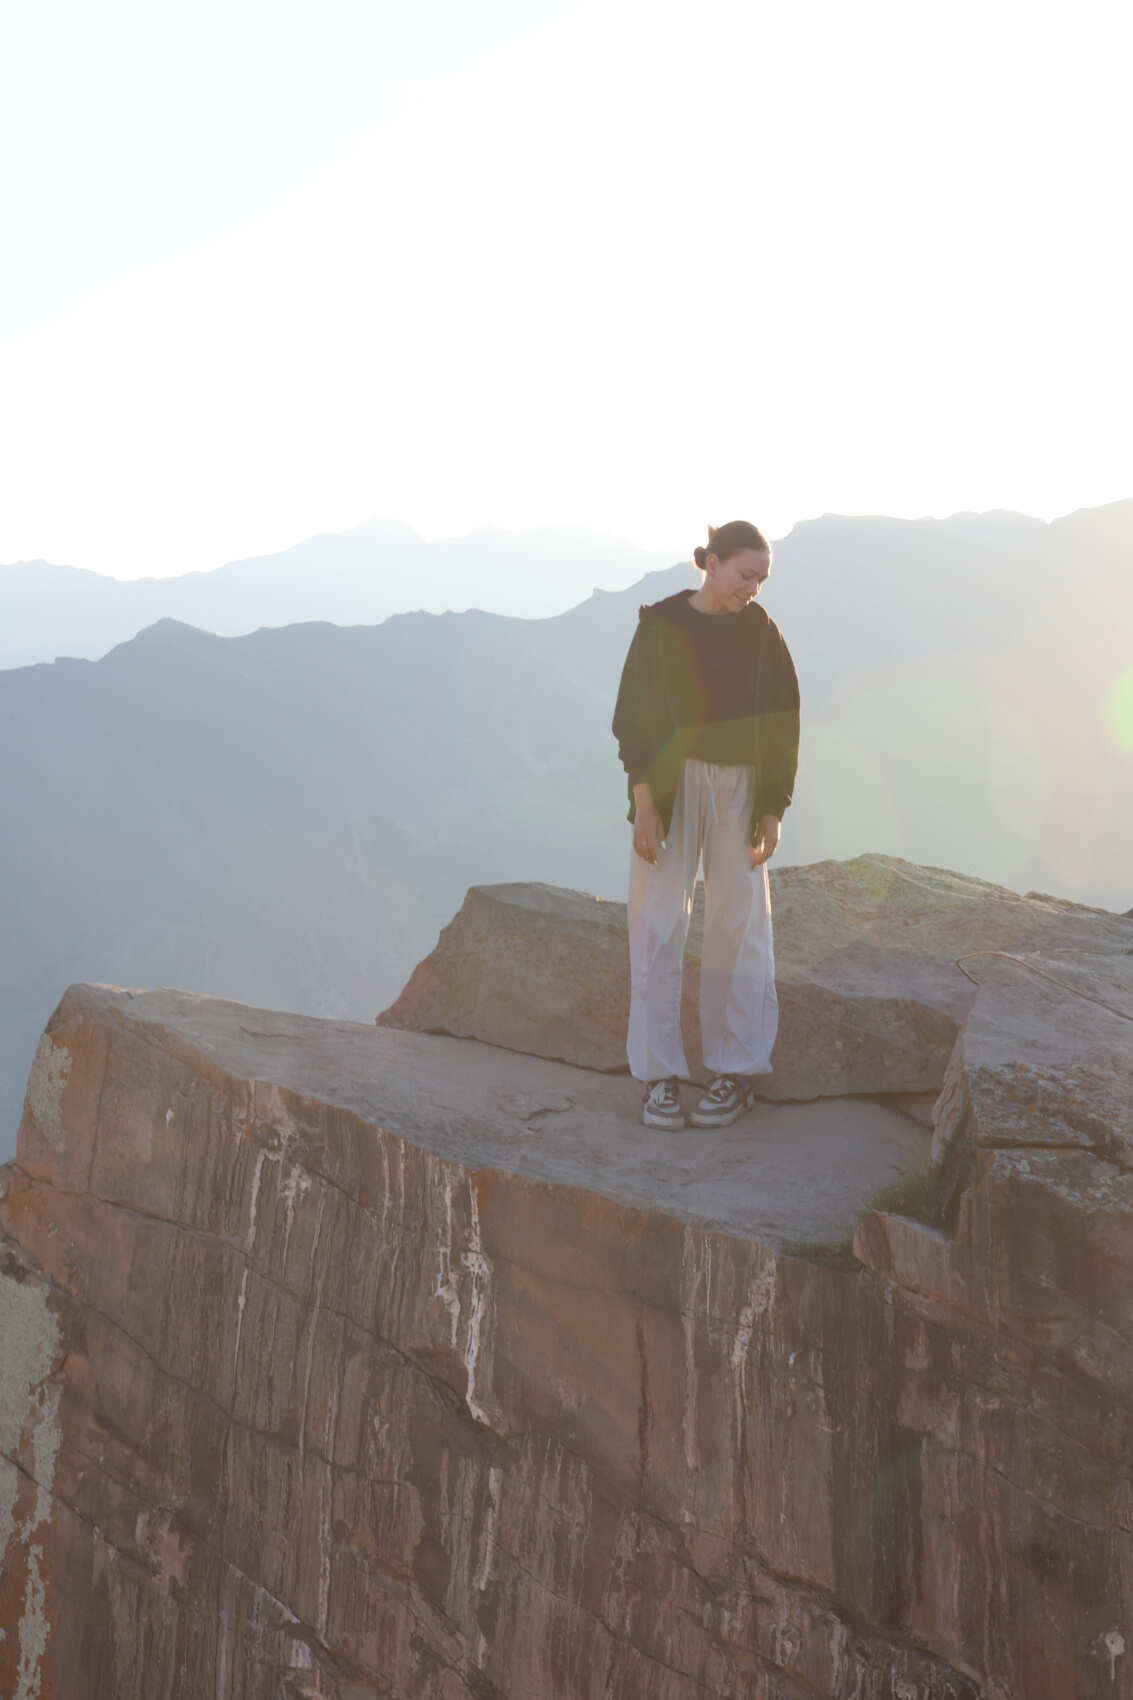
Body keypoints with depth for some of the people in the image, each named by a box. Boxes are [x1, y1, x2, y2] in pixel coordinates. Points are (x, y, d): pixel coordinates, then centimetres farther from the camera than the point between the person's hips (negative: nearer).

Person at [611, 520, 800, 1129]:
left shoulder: (762, 632, 4)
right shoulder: (661, 623, -2)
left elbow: (782, 726, 5)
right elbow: (634, 715, -4)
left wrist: (773, 811, 0)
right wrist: (644, 804, -12)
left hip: (740, 788, 1)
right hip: (669, 786, -1)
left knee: (737, 928, 3)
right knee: (657, 928, -2)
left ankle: (737, 1072, 14)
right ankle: (660, 1074, 6)